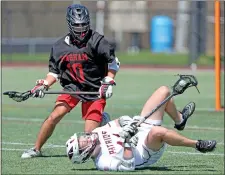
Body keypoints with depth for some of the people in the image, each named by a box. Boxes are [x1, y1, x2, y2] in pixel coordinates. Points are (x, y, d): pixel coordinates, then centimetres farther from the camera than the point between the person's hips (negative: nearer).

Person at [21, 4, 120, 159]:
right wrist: (44, 85, -4)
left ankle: (102, 119, 25)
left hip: (95, 89, -3)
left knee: (90, 133, -11)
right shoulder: (60, 46, 0)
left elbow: (113, 62, -6)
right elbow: (55, 71, 11)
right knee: (55, 116, -16)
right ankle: (36, 149, 0)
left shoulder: (97, 41, -13)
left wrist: (109, 81, -15)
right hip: (72, 87, 3)